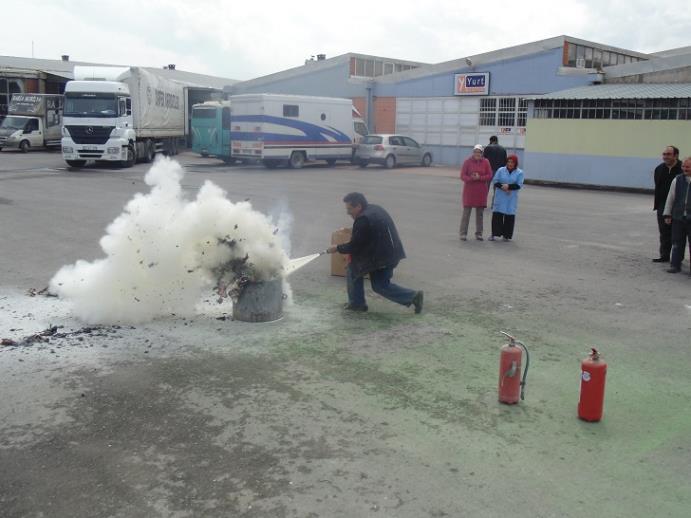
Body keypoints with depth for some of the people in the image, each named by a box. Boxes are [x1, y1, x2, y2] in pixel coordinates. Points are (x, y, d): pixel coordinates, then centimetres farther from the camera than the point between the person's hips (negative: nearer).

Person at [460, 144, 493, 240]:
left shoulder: (486, 162, 2)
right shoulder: (467, 161, -3)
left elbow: (489, 176, -1)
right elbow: (463, 175, -5)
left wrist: (479, 178, -17)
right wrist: (471, 178, -23)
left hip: (481, 191, 2)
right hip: (469, 190, -2)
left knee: (480, 213, 8)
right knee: (466, 212, -2)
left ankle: (479, 233, 17)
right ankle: (463, 233, 3)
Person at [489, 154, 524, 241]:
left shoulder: (519, 173, 1)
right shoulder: (501, 170, 4)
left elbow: (519, 185, -6)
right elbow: (495, 181, 0)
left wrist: (509, 186, -18)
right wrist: (502, 187, -14)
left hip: (511, 198, 0)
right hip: (500, 197, 1)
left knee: (510, 216, 1)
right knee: (497, 214, -4)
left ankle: (507, 235, 11)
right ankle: (495, 234, 2)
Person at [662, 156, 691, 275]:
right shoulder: (677, 180, 4)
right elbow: (670, 198, 8)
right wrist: (667, 214, 6)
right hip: (678, 217, 2)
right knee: (677, 243, 8)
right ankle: (675, 265, 18)